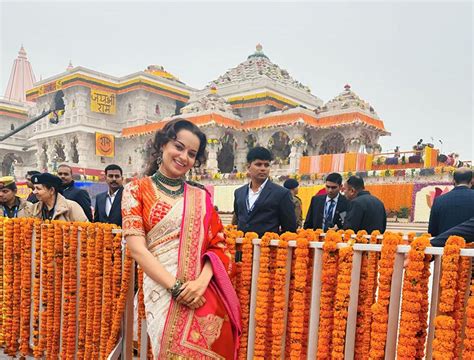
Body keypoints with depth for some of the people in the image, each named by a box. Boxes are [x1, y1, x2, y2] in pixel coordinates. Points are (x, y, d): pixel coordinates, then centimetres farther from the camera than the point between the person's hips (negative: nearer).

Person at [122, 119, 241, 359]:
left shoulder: (200, 196, 10)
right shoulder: (137, 190, 2)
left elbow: (218, 245, 4)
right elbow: (137, 248, -7)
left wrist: (202, 281, -14)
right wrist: (176, 287, -15)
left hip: (205, 296, 3)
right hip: (163, 293, -2)